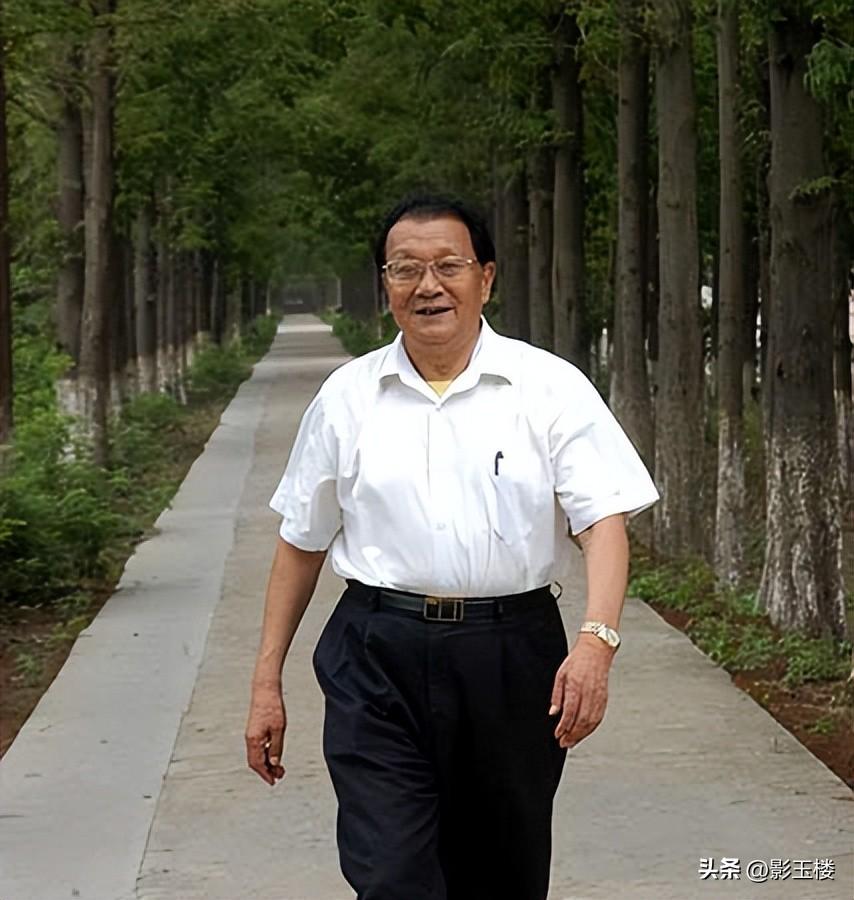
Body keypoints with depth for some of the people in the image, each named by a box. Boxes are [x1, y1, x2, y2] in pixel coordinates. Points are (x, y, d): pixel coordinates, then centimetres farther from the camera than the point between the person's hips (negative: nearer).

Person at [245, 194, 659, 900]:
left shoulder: (551, 387, 1)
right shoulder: (347, 397, 7)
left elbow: (605, 519, -6)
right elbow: (301, 543, 13)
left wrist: (598, 640, -23)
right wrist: (267, 682, 10)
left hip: (510, 659, 0)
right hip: (377, 663, 0)